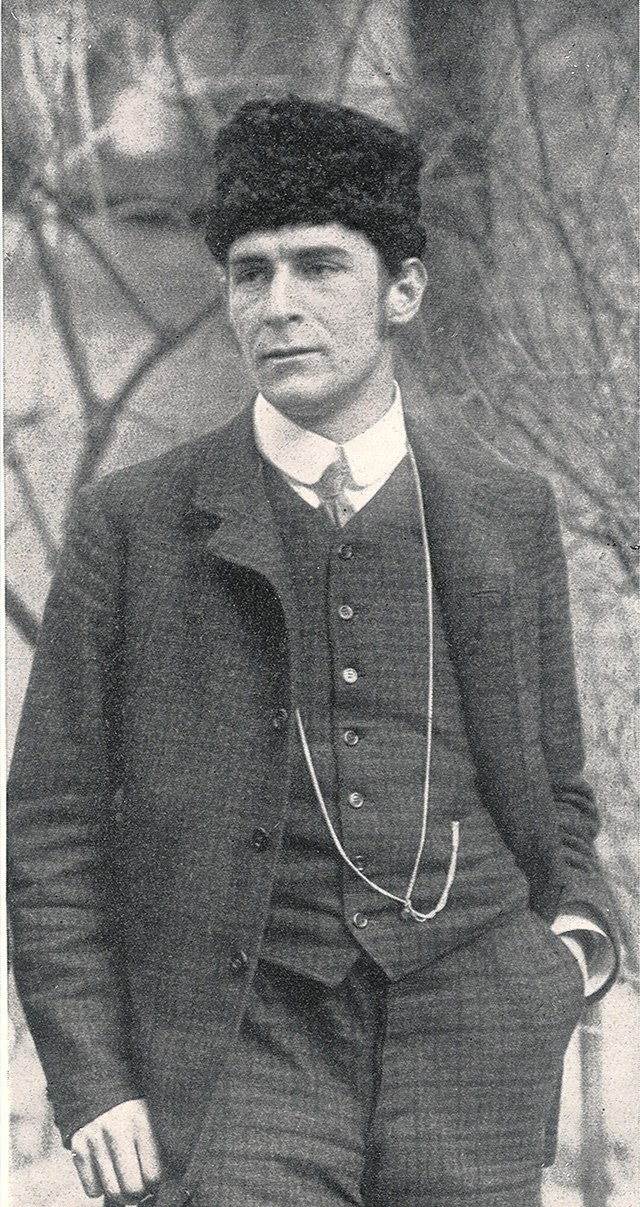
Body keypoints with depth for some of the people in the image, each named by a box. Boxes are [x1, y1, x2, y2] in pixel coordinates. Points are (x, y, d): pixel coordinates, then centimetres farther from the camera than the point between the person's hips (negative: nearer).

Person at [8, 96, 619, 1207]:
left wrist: (580, 931, 2)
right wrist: (90, 1084, -4)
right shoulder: (133, 526, 5)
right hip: (245, 1049, -2)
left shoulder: (509, 517, 12)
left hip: (467, 1043, 2)